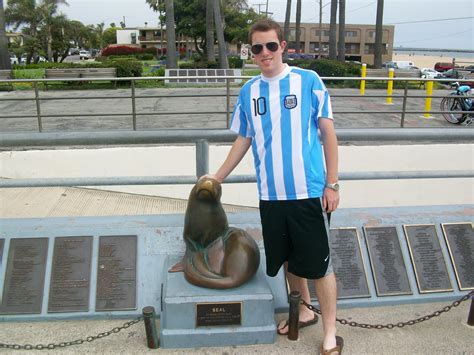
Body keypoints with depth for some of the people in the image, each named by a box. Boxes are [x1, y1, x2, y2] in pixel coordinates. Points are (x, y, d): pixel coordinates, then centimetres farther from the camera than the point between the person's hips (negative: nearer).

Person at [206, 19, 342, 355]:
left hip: (310, 191, -4)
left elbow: (328, 132, -3)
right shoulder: (248, 91, 7)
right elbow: (244, 140, 14)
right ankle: (304, 310, 40)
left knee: (319, 263, 3)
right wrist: (217, 178, 13)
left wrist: (332, 184, -5)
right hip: (271, 194, 4)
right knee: (288, 258, 17)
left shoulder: (308, 81, -4)